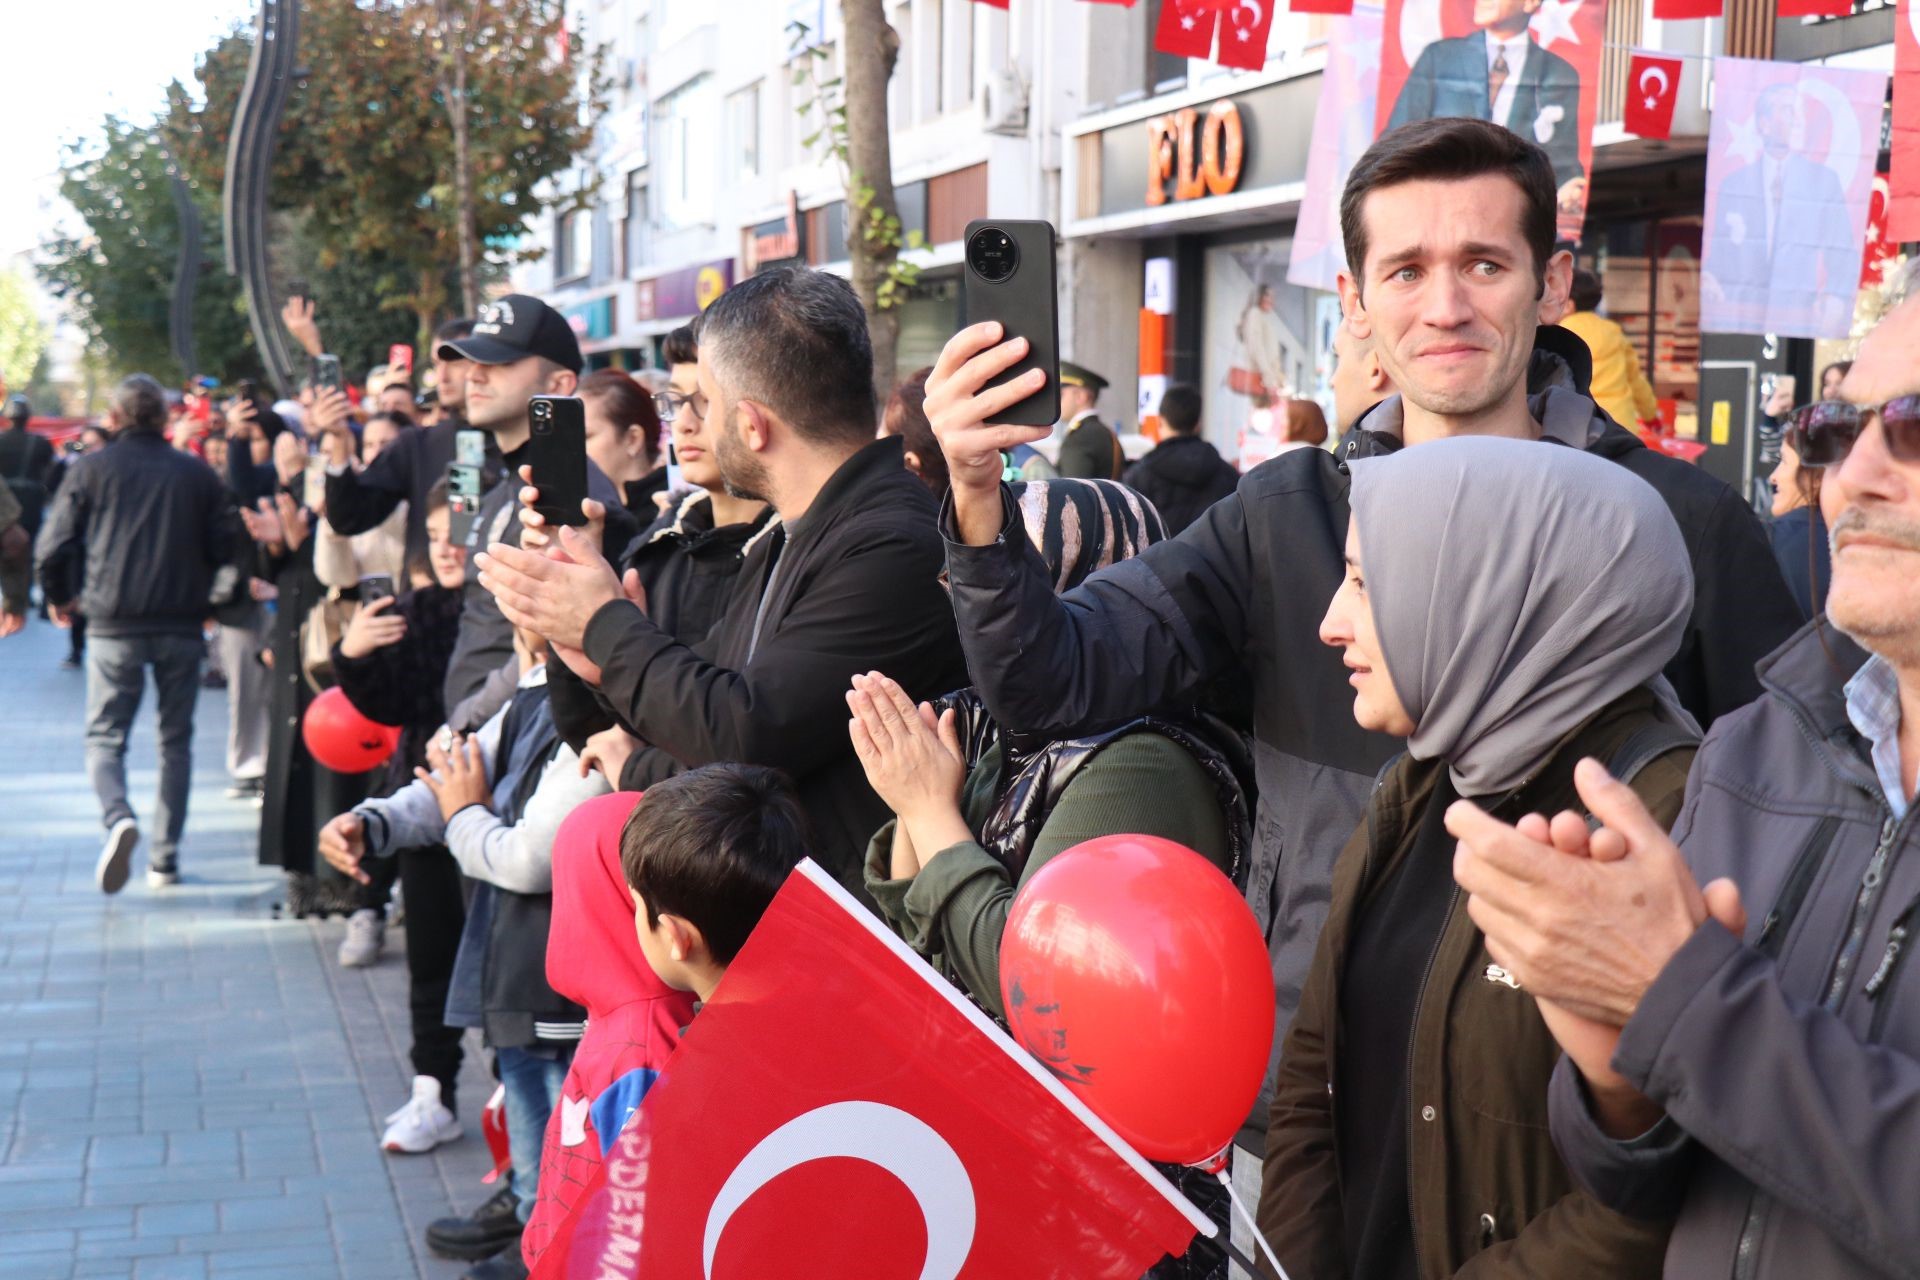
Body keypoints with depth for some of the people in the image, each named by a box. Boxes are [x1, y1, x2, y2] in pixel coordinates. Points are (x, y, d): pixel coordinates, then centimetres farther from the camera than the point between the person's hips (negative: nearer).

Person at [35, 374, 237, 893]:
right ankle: (165, 858, 13)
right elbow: (226, 548, 2)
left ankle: (119, 817, -22)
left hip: (114, 625, -1)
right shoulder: (198, 474, 3)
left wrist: (59, 598, 16)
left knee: (104, 736, 6)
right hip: (182, 627, 2)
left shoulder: (92, 469, -1)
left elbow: (52, 549, -3)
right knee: (176, 741, 13)